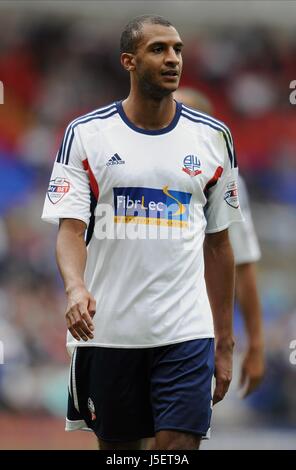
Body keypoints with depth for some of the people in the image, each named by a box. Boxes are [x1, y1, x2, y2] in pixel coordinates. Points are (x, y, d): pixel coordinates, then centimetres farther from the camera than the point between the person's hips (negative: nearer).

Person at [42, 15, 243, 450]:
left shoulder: (212, 137, 7)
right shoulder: (85, 134, 1)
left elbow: (217, 245, 12)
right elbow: (71, 229, -5)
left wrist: (225, 342, 11)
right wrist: (75, 287, -27)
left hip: (185, 332, 0)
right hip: (106, 330, 0)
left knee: (179, 448, -10)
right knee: (118, 448, 8)